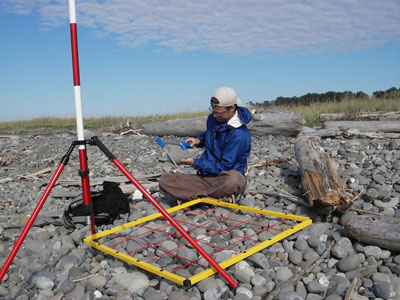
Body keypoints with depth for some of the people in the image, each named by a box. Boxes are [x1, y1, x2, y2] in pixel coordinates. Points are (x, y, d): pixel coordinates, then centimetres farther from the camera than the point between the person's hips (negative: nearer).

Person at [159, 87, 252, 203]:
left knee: (234, 179, -44)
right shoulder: (212, 118, 5)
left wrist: (195, 163, -11)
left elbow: (224, 167, -16)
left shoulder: (240, 135, -18)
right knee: (165, 180, -15)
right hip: (205, 177, 7)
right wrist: (199, 140, 8)